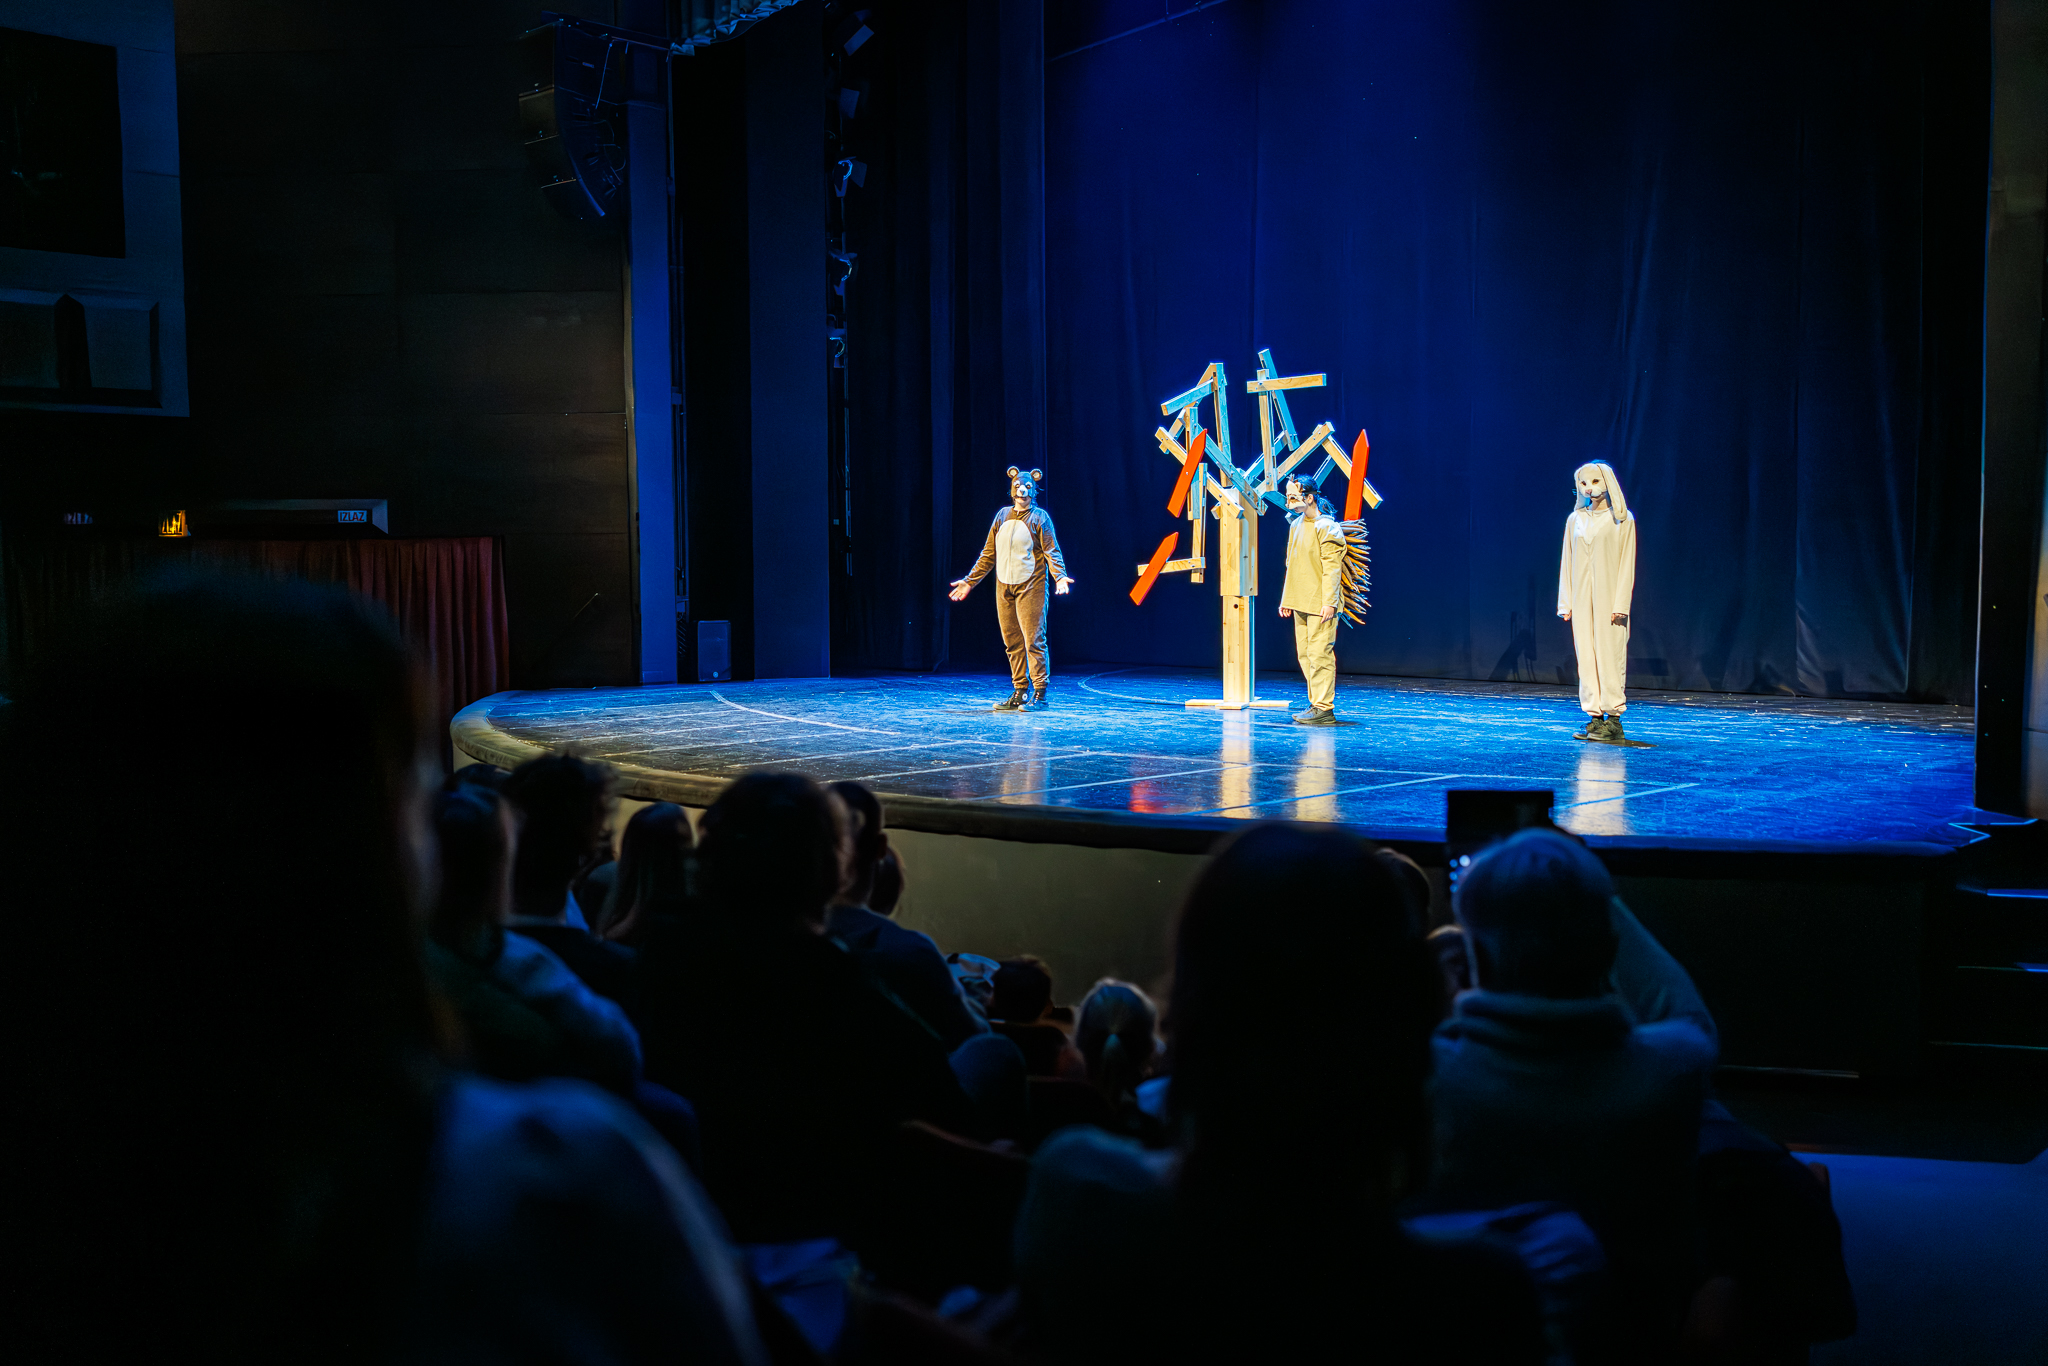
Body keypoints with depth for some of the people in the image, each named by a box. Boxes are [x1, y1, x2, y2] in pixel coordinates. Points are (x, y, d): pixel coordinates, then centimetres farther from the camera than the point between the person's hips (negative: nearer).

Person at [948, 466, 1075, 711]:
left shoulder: (1039, 517, 1)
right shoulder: (1002, 516, 14)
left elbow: (1052, 551, -6)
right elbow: (989, 553, 18)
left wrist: (1060, 576, -23)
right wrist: (970, 580, 16)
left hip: (1030, 587, -5)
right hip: (1004, 587, 5)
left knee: (1033, 640, -10)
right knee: (1012, 642, 7)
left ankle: (1039, 694, -7)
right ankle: (1019, 693, 13)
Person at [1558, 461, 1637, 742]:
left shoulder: (1622, 521, 0)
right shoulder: (1575, 520, 11)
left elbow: (1627, 564, -4)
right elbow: (1567, 563, 12)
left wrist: (1620, 604, -12)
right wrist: (1565, 602, 6)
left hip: (1609, 598, -4)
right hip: (1581, 600, 4)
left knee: (1610, 654, -6)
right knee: (1586, 656, 3)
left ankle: (1613, 718, -3)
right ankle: (1595, 716, 7)